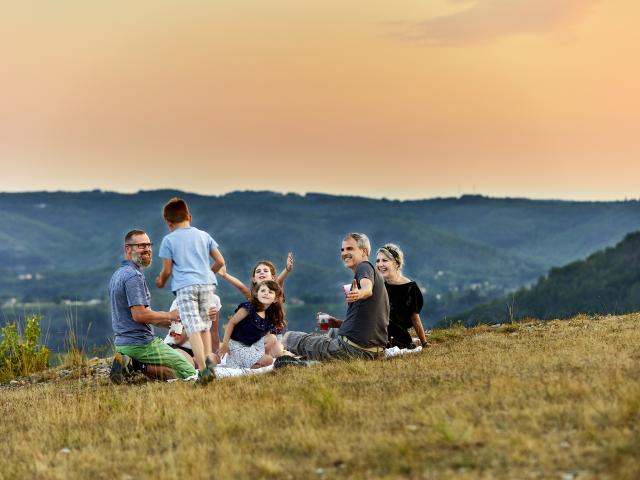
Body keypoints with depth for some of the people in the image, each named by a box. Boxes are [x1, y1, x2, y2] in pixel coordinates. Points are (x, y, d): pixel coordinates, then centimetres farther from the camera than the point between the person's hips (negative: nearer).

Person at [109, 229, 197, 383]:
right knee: (189, 372, -4)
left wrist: (160, 321, 16)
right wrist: (168, 315, -10)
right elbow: (139, 315, -25)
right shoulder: (134, 275, -17)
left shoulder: (117, 275, 15)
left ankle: (128, 364, 4)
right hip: (142, 344, -9)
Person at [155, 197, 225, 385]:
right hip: (207, 283, 4)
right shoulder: (203, 236, 14)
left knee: (193, 328, -11)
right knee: (204, 325, 20)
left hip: (185, 286, -4)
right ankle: (209, 357, 3)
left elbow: (167, 271, 4)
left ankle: (203, 369, -23)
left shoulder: (168, 240, 4)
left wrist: (161, 282, 25)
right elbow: (220, 261, 13)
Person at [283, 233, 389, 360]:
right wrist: (339, 323, 18)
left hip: (354, 348, -10)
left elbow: (368, 288, -33)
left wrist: (359, 294, -54)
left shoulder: (364, 266, -7)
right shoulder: (376, 274, 22)